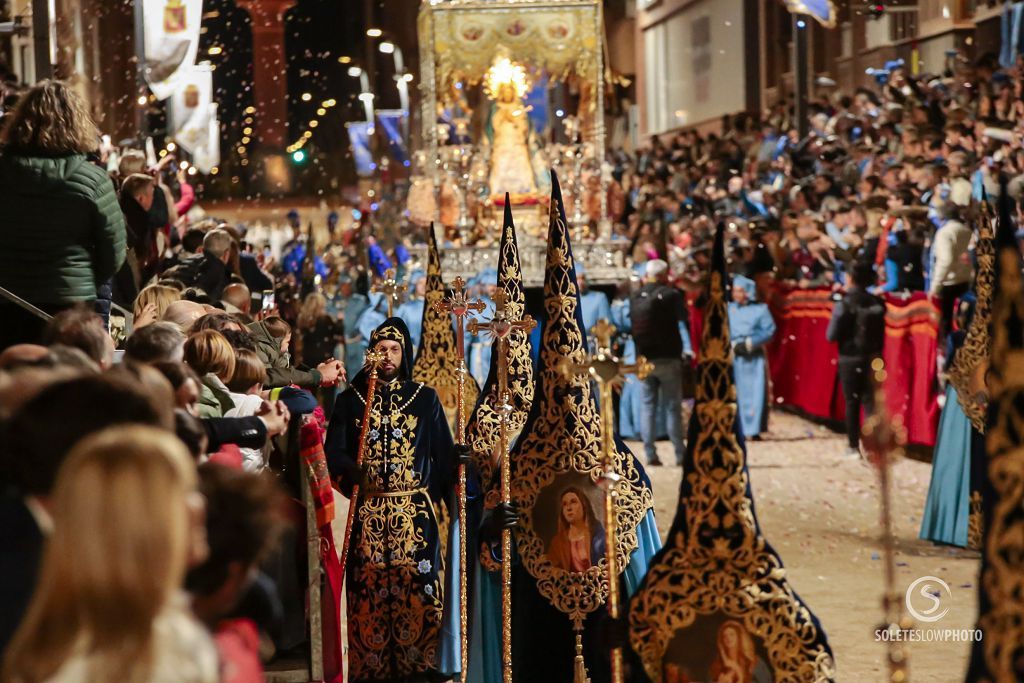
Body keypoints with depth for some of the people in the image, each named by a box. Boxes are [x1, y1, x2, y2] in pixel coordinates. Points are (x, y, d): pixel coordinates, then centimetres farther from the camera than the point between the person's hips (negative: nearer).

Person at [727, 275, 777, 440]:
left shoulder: (761, 309, 3)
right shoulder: (728, 309, 7)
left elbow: (769, 331, -4)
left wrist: (749, 343, -11)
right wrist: (733, 345, -12)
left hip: (755, 357, -1)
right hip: (735, 357, 1)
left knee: (756, 393, -5)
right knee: (737, 394, -2)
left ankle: (754, 430, 1)